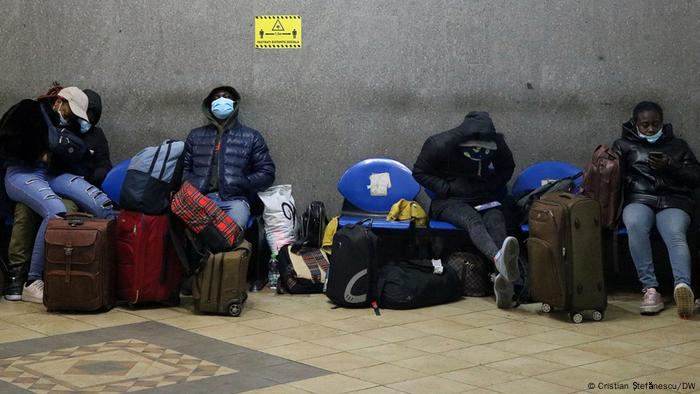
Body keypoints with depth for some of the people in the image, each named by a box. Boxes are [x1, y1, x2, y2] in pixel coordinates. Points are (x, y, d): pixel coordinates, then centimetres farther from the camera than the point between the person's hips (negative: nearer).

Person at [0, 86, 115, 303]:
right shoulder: (28, 111, 4)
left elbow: (80, 165, 19)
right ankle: (32, 282, -32)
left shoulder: (71, 124, 21)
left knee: (102, 204, -24)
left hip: (56, 174, 6)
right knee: (56, 210, -37)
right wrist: (41, 155, -7)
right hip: (22, 173, -6)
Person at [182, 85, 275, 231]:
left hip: (234, 200, -1)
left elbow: (267, 173, 13)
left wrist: (241, 184, -3)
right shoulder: (195, 135, 25)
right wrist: (194, 185, -1)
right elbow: (183, 167, 21)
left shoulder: (251, 137, 18)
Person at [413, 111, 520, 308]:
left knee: (496, 220, -33)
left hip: (484, 200, 3)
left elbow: (507, 167, 18)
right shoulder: (440, 144, -12)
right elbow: (419, 172, -1)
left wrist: (492, 187, 1)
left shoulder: (496, 143, -1)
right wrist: (446, 189, -12)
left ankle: (503, 279, -59)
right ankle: (499, 258, -70)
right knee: (472, 219, -38)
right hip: (449, 201, -3)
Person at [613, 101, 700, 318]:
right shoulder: (623, 145, 24)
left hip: (673, 202, 0)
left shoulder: (678, 145, 26)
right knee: (635, 225, -38)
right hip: (638, 200, 0)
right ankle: (650, 288, -42)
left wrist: (670, 166, 1)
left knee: (675, 235, -34)